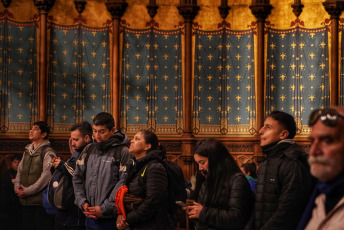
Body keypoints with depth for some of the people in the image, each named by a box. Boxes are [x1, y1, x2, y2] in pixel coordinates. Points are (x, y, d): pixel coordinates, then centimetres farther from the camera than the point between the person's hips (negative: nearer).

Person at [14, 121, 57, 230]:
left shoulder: (48, 152, -7)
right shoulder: (27, 152, 17)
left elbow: (46, 176, -16)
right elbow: (20, 171, 19)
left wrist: (28, 191, -16)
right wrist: (17, 187, 0)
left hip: (40, 201, -7)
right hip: (25, 201, 7)